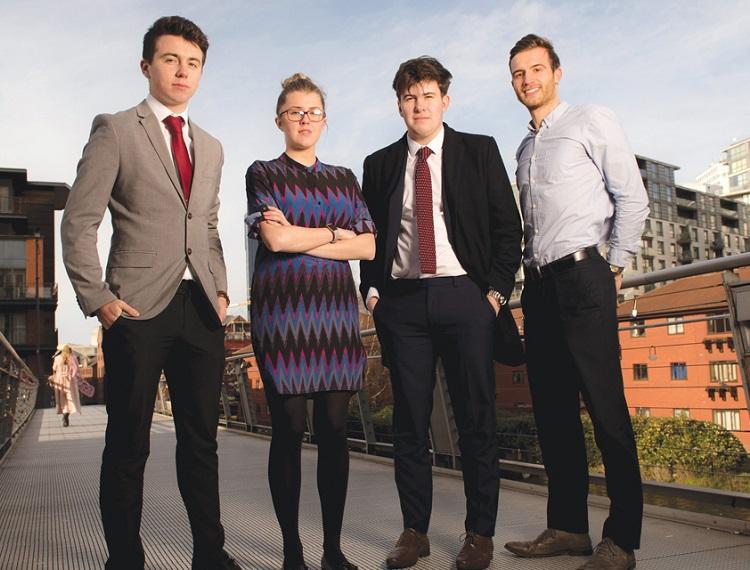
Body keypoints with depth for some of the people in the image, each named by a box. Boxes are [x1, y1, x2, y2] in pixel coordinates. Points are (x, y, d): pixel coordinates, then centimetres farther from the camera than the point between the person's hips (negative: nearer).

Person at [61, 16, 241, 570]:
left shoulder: (211, 147, 19)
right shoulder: (115, 131, 1)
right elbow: (79, 222, -3)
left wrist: (220, 290, 9)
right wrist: (97, 299, -9)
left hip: (201, 310, 5)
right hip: (140, 309, -5)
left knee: (201, 440, 10)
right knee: (128, 445, 3)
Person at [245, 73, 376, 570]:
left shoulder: (344, 179, 18)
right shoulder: (262, 173, 8)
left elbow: (368, 247, 5)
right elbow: (275, 238, -8)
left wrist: (299, 238, -4)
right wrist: (336, 233, 1)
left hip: (335, 310, 3)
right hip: (283, 310, -3)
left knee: (335, 430, 2)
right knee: (289, 431, -1)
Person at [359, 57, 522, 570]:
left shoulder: (479, 151, 8)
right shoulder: (380, 165, 14)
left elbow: (507, 224, 5)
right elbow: (370, 234, 15)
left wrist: (496, 290, -4)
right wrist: (372, 290, 2)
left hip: (464, 294, -2)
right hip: (401, 301, 2)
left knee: (477, 419, 2)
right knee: (410, 421, 6)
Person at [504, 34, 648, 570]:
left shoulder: (593, 122, 3)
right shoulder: (525, 147, 22)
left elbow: (632, 199, -3)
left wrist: (614, 269, -7)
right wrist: (527, 275, 11)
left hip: (581, 275, -7)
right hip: (538, 284, 7)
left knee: (606, 405, -8)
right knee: (552, 408, 6)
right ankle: (568, 526, 14)